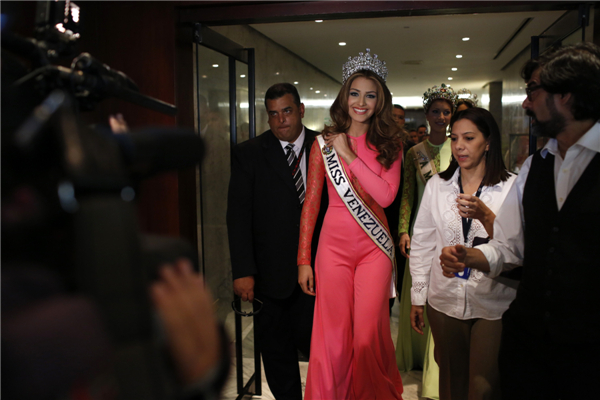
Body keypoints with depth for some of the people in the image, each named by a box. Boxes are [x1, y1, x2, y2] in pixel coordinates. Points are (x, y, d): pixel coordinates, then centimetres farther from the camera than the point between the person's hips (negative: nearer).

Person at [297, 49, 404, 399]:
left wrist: (350, 156, -11)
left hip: (375, 246, 1)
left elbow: (386, 196, -9)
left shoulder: (390, 144, 4)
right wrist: (304, 260, -1)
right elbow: (311, 202, 2)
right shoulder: (324, 143, 2)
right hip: (334, 243, 0)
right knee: (333, 336, 2)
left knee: (369, 334, 3)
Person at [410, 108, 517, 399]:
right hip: (446, 301, 3)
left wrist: (486, 216, -23)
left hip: (493, 303, -2)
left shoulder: (511, 186, -2)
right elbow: (422, 243, 8)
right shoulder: (437, 185, 7)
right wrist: (418, 297, 8)